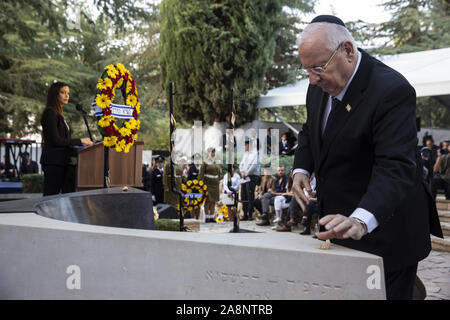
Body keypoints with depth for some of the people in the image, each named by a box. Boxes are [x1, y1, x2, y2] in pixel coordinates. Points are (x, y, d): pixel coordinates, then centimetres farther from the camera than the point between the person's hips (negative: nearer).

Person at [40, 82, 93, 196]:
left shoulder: (60, 114, 20)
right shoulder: (50, 113, -6)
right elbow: (55, 140, -14)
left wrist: (82, 143, 7)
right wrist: (79, 141, -9)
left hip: (66, 162, 9)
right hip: (54, 162, -9)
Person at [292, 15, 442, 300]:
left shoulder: (391, 91, -25)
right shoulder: (320, 86, 1)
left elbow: (396, 167, -34)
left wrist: (361, 221, -49)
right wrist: (302, 168, -1)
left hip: (383, 231, -7)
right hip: (339, 223, 8)